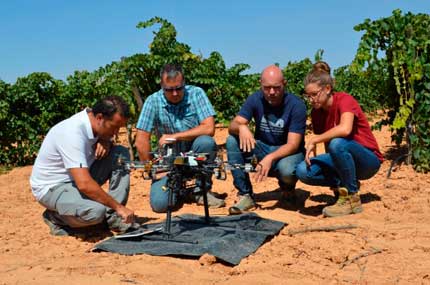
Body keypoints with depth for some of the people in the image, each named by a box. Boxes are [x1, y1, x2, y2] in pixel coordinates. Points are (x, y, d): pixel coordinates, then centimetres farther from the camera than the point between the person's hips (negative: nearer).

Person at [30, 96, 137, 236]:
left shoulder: (93, 119, -6)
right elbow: (84, 185, -38)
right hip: (52, 187, -9)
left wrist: (105, 143, -9)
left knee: (121, 154, -10)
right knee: (96, 211, -36)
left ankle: (114, 217, -9)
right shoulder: (72, 133, -31)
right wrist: (118, 206, -29)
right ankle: (56, 217, -3)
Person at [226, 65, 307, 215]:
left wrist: (271, 158, -40)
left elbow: (293, 145, -22)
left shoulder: (296, 105, -17)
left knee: (286, 169, -38)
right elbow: (233, 126, -13)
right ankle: (245, 195, -15)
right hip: (262, 149, 4)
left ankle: (287, 188, 3)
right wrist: (241, 127, -39)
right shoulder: (255, 100, -7)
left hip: (288, 152, -4)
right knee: (233, 141, -21)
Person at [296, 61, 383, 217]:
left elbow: (345, 129, -38)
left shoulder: (344, 100, -18)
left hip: (369, 161, -6)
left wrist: (314, 140, -29)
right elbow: (327, 144, 7)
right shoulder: (316, 112, 2)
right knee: (303, 171, -20)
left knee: (337, 143, -38)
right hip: (340, 159, 6)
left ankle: (351, 198, -19)